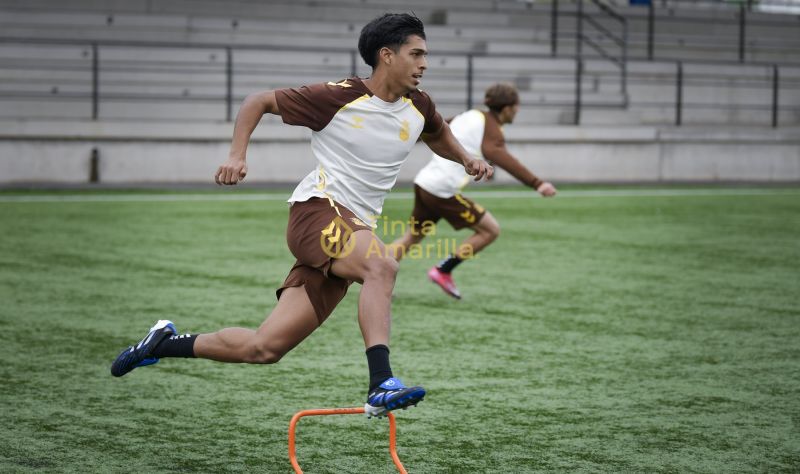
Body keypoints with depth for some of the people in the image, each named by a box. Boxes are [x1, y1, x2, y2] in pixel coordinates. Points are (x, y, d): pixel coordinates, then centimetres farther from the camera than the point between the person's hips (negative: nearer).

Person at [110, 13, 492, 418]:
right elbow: (258, 102, 3)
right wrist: (237, 154, -9)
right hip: (318, 209, -6)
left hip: (353, 230, 6)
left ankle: (166, 342, 18)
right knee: (381, 265, -37)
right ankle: (381, 386, -42)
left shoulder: (418, 107, 10)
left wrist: (466, 160, 17)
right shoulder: (338, 97, -7)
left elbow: (439, 134, 35)